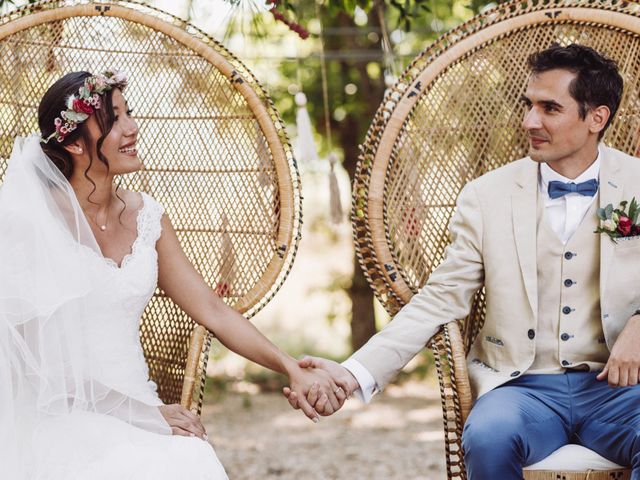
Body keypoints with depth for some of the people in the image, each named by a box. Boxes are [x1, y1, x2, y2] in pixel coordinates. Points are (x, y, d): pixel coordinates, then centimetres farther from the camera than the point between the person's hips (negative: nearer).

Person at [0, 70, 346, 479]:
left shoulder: (144, 215, 9)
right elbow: (39, 355, -9)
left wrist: (293, 370, -2)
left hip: (136, 411, 5)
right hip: (65, 421, -5)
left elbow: (212, 310, 10)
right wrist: (144, 413, -11)